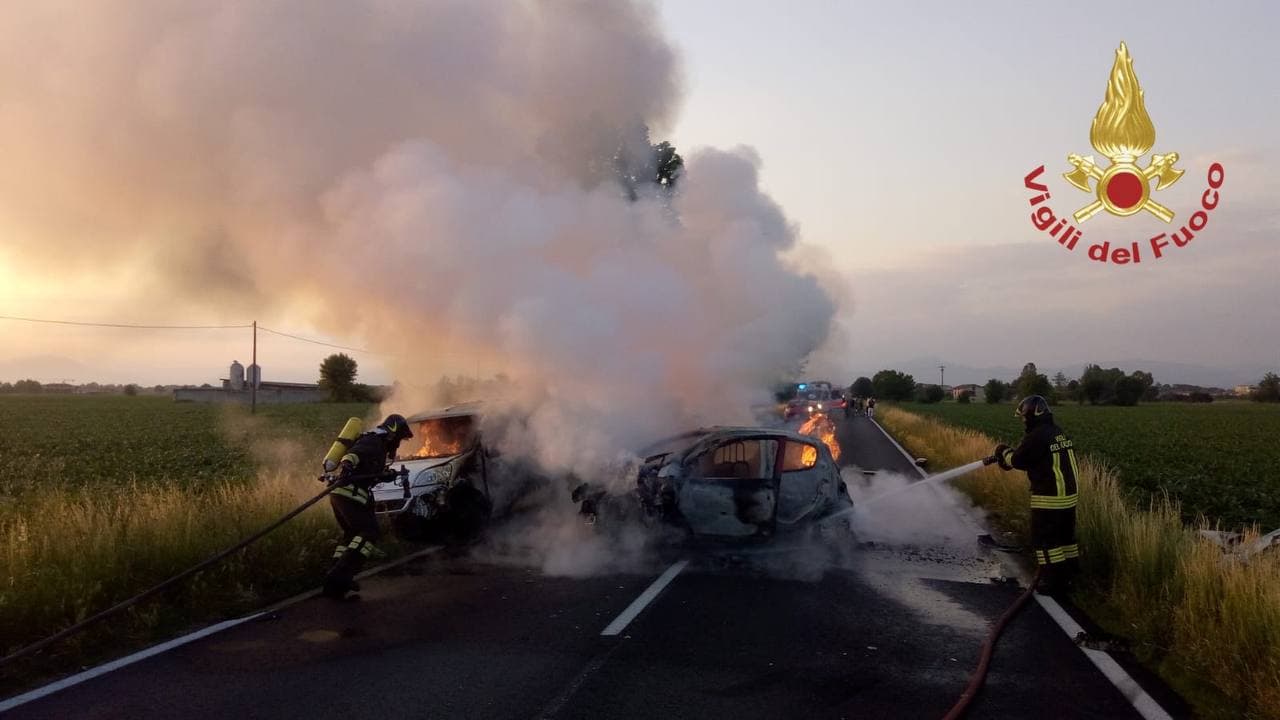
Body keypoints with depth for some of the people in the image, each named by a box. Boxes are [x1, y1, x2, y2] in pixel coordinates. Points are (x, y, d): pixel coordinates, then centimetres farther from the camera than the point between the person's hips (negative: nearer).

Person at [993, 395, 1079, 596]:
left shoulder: (1036, 436, -19)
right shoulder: (1059, 433, 10)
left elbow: (1017, 460, -12)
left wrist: (1004, 452, 8)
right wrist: (1011, 454, 14)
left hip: (1049, 498, -9)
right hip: (1069, 495, 9)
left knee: (1044, 540, 1)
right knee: (1065, 536, 19)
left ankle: (1054, 582, 4)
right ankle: (1069, 575, 29)